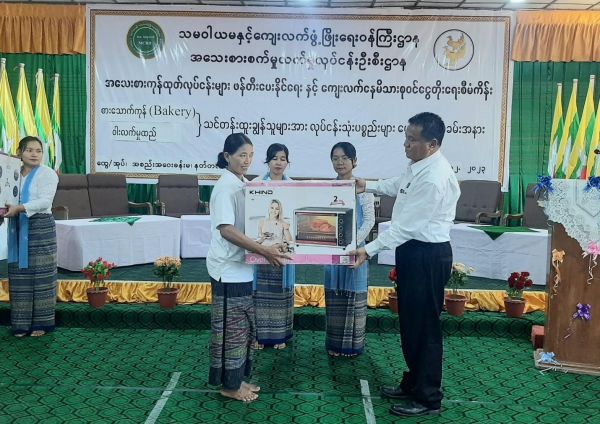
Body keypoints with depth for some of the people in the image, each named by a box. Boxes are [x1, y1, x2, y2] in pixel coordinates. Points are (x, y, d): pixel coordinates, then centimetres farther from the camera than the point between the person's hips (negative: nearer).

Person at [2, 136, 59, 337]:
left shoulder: (47, 173, -3)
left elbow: (45, 201, -15)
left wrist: (19, 208, -27)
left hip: (40, 227, -5)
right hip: (17, 228, 5)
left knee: (41, 274, -1)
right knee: (19, 274, 5)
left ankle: (41, 323, 7)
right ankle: (22, 323, 14)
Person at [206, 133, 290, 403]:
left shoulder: (243, 184, 10)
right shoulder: (225, 187, -16)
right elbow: (226, 229, -26)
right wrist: (263, 250, -29)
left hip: (241, 266, 9)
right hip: (228, 268, -9)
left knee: (244, 327, 15)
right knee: (230, 328, 3)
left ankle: (237, 379, 28)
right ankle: (229, 385, 17)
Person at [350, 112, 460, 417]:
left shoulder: (434, 177, -25)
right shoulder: (418, 165, 7)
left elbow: (406, 224, -25)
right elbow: (399, 186, 30)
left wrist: (370, 250, -24)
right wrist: (369, 185, 21)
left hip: (427, 256, -10)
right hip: (413, 251, 10)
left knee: (425, 326, 2)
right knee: (409, 322, 19)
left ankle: (428, 399, 19)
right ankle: (413, 383, 36)